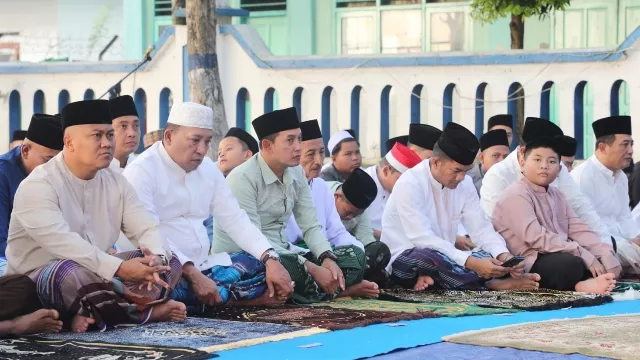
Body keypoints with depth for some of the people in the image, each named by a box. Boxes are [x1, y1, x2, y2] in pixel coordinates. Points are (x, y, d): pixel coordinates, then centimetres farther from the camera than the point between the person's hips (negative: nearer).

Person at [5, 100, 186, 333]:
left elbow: (146, 228, -1)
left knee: (169, 263, -5)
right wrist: (120, 268, -41)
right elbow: (62, 242, -31)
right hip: (36, 283, -7)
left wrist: (156, 258, -26)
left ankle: (94, 315, -22)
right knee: (73, 273, -40)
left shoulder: (116, 183, 6)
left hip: (98, 276, 7)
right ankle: (146, 311, -18)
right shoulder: (38, 185, -17)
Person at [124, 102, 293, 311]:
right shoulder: (142, 171, -12)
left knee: (263, 266, -5)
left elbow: (235, 220, 10)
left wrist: (271, 260, -5)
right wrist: (193, 274, -30)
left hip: (204, 268, 8)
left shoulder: (207, 169, 12)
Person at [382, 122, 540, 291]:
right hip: (404, 260, -7)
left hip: (442, 258, 7)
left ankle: (430, 279, -26)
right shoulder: (410, 184, -20)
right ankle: (492, 283, -25)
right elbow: (422, 238, -30)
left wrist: (504, 256, -22)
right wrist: (470, 262, -38)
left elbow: (481, 228, 0)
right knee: (429, 256, -40)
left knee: (496, 258, -15)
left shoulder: (465, 184, 3)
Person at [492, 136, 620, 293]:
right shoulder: (516, 194, -10)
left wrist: (607, 255, -7)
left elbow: (578, 229, 10)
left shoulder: (555, 195, 19)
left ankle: (584, 284, -23)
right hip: (530, 264, -10)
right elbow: (536, 238, -21)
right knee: (571, 265, -36)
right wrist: (583, 254, -23)